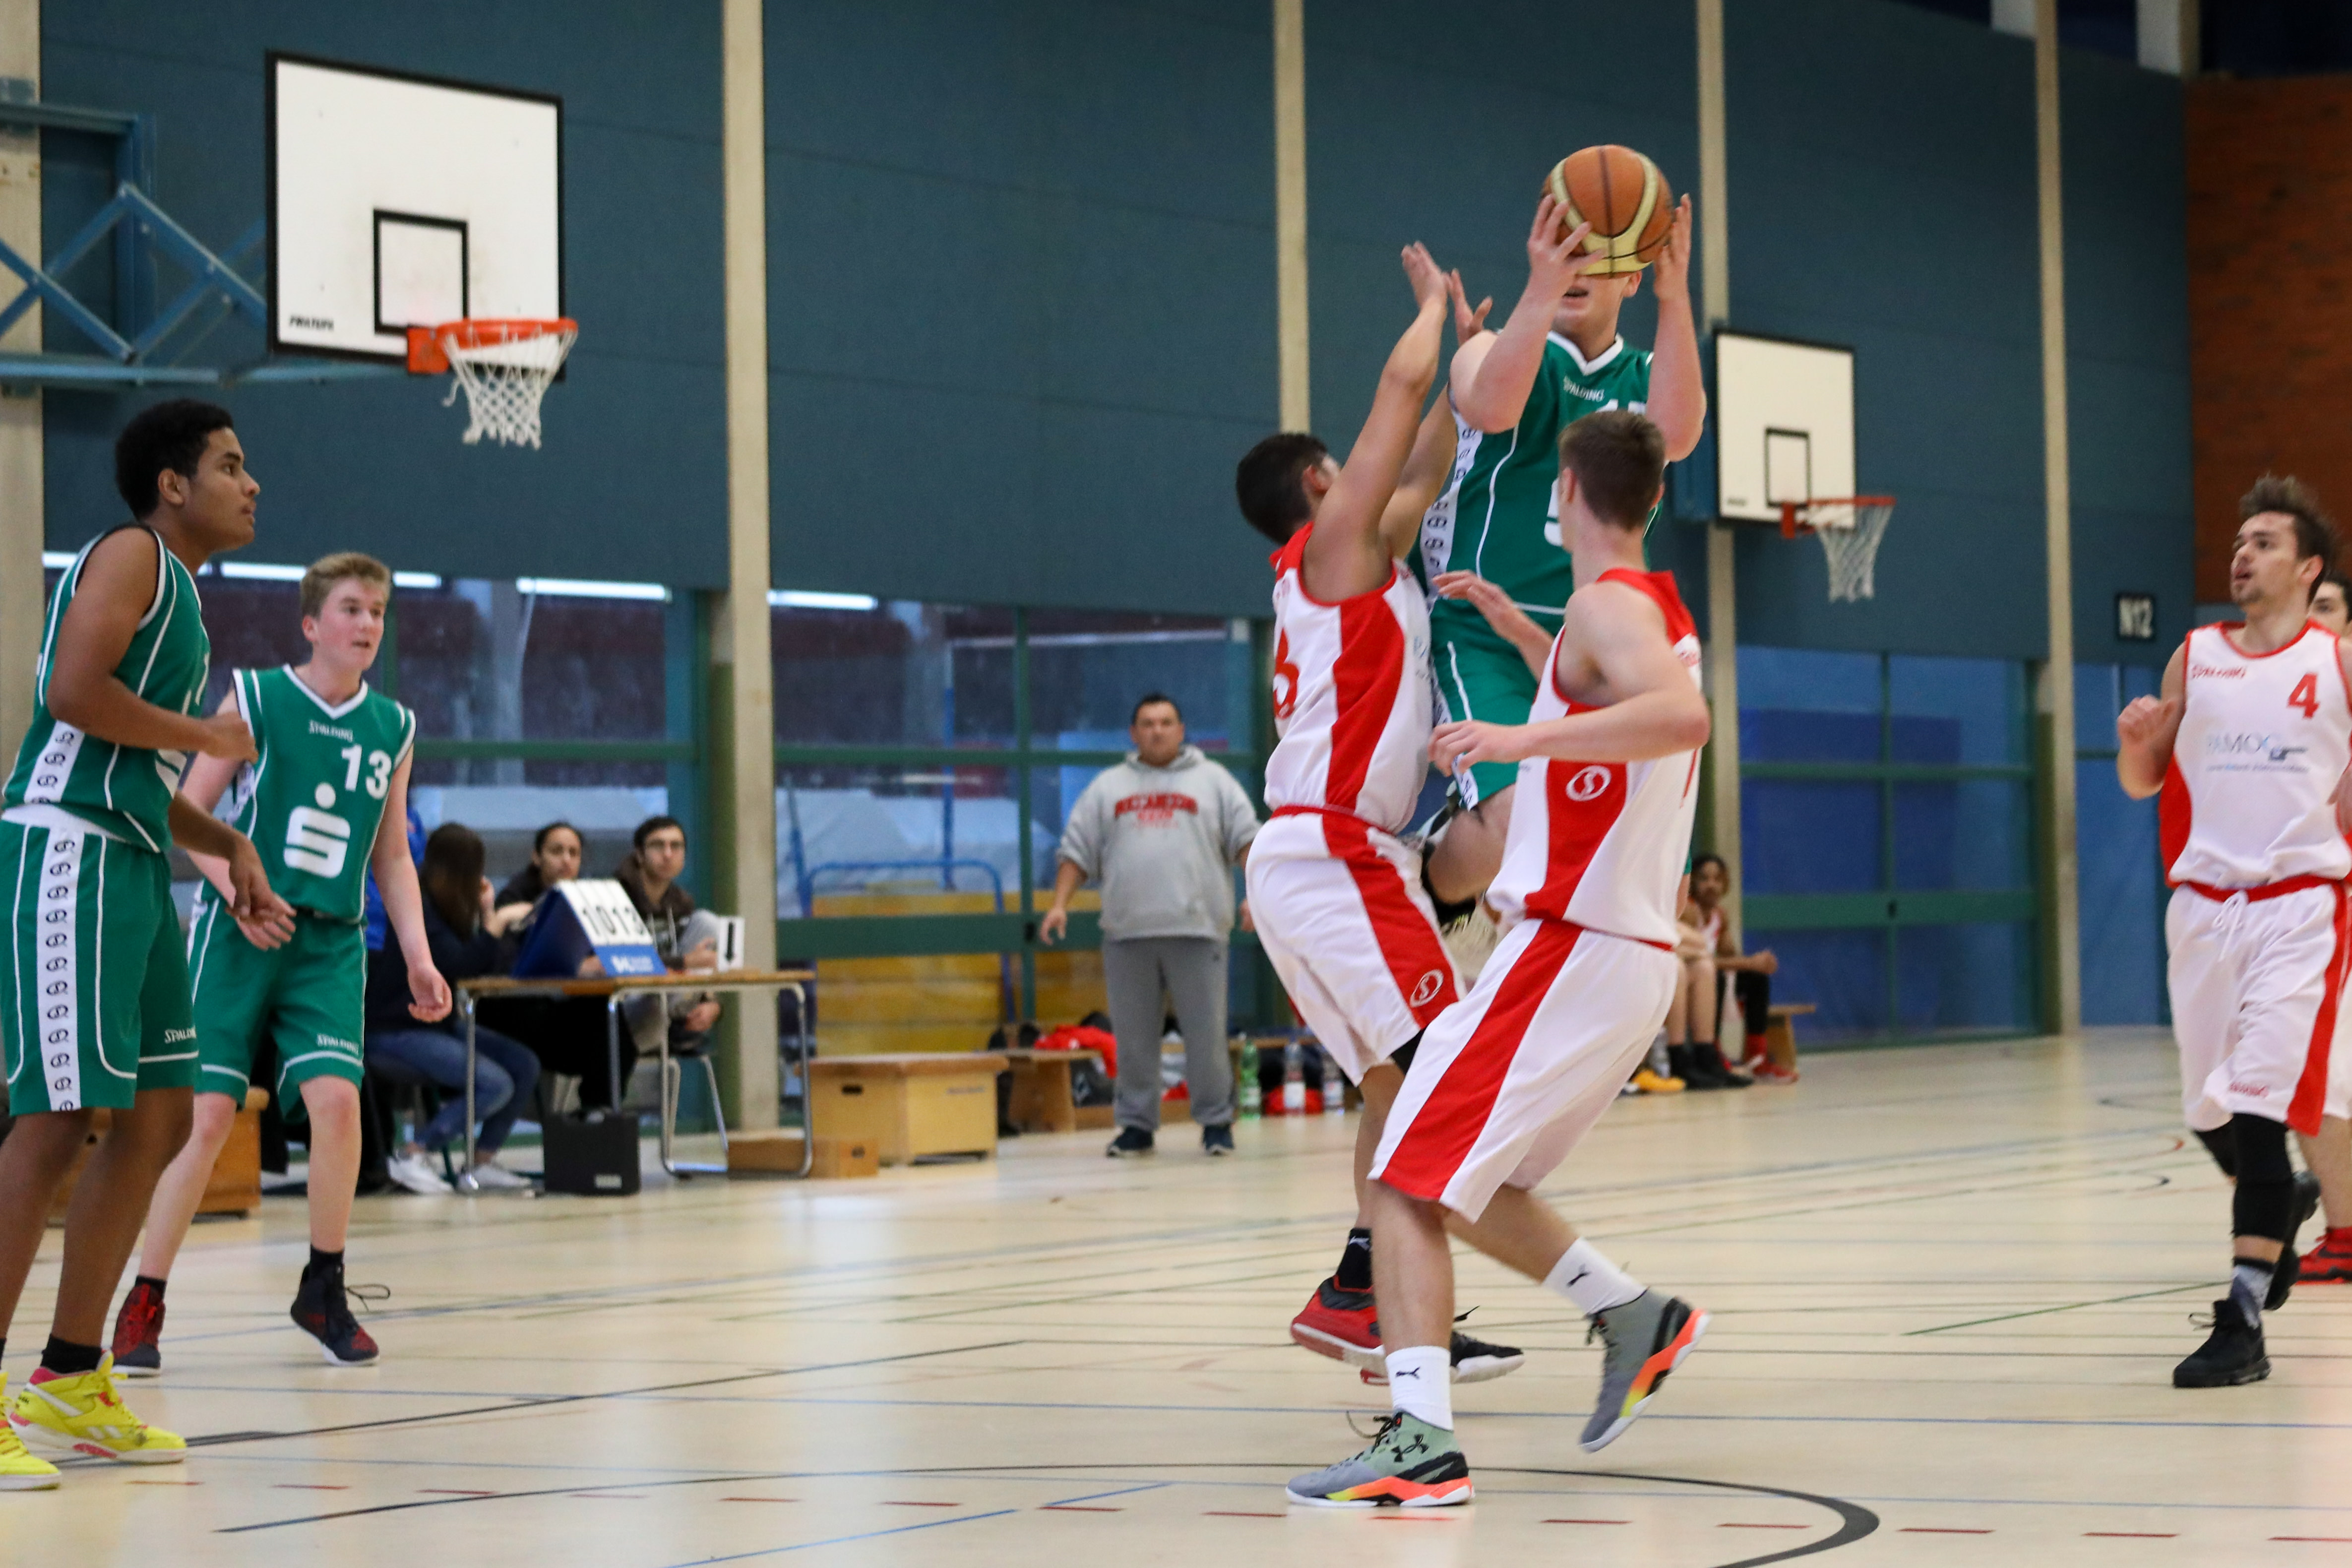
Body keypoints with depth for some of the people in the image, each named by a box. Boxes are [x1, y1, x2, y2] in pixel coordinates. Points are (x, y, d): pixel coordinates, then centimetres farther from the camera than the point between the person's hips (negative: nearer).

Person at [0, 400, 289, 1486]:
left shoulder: (179, 588, 23)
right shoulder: (130, 556, -6)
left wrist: (225, 846, 17)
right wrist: (204, 735, -10)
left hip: (134, 866, 10)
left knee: (158, 1121, 11)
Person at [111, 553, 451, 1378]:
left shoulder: (392, 728, 9)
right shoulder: (255, 698, -3)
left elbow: (392, 856, 16)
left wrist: (418, 955, 5)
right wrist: (239, 893, -18)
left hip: (331, 943, 3)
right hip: (237, 935, -3)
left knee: (335, 1097, -15)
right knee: (207, 1113, -7)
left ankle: (323, 1290, 4)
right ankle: (144, 1305, 4)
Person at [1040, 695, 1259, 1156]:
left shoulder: (1212, 781, 12)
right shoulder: (1108, 788, 17)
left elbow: (1247, 839, 5)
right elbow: (1077, 851, 14)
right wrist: (1060, 905, 2)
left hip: (1196, 929, -2)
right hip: (1127, 932, 2)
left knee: (1206, 1032, -4)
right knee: (1133, 1036, 3)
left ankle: (1216, 1122, 5)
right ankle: (1137, 1124, 12)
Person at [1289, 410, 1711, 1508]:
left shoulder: (1611, 604, -12)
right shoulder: (1656, 612, 16)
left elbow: (1682, 717, -33)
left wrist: (1528, 738, -36)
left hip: (1569, 951, -9)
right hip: (1629, 955, 9)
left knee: (1407, 1180, -12)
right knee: (1464, 1179, 22)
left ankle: (1421, 1439, -22)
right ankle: (1633, 1320, 23)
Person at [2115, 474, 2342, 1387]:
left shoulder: (2337, 663, 2)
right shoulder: (2195, 658, 12)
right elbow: (2144, 782, 17)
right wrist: (2136, 740, -5)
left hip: (2299, 902, -4)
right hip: (2204, 902, 4)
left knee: (2258, 1105, -15)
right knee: (2209, 1112, 12)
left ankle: (2244, 1323, -15)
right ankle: (2277, 1212, 43)